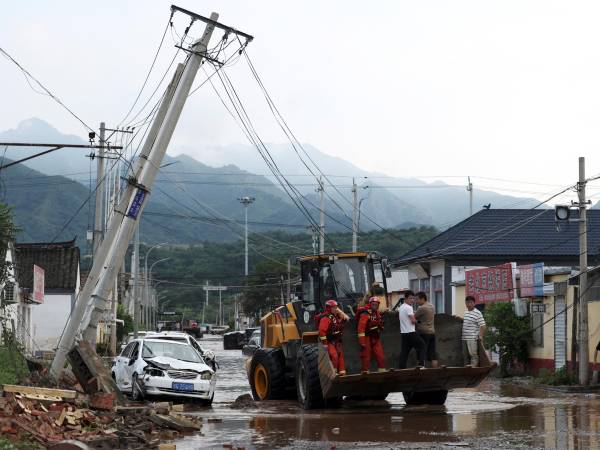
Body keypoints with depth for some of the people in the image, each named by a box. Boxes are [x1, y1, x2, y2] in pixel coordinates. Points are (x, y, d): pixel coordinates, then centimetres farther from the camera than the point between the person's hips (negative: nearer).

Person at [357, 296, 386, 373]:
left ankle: (382, 370, 10)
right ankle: (365, 372, 3)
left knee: (380, 355, 5)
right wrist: (362, 341, -24)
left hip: (375, 338, 8)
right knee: (366, 356, -2)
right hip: (367, 338, -8)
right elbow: (361, 328, -22)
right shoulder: (365, 314, -17)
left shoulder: (377, 313, 11)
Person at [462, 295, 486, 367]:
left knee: (474, 355, -6)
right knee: (466, 355, 13)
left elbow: (482, 326, -13)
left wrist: (481, 336, -19)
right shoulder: (466, 313, 16)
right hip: (464, 338, 8)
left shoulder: (477, 313, -9)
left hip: (473, 339, -8)